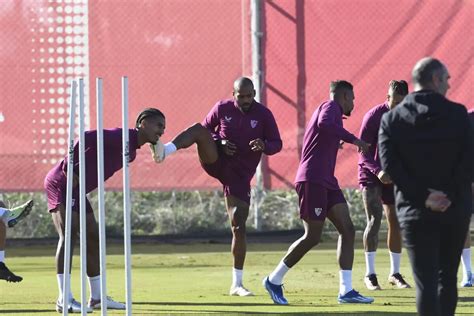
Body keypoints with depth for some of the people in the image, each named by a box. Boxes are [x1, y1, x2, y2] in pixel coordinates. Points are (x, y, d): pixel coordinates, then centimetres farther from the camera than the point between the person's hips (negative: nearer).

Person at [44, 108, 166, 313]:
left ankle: (97, 297, 21)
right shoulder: (120, 137, -18)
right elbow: (86, 138, -29)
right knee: (69, 233, -17)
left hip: (75, 189, 11)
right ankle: (64, 300, -21)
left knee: (93, 237, 13)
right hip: (60, 183, -11)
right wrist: (71, 170, -28)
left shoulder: (130, 151, 14)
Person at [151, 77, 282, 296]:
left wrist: (263, 146, -23)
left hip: (239, 175, 0)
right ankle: (166, 150, -52)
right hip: (216, 161, 0)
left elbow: (277, 144, 1)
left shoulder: (263, 115, -3)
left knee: (239, 227, -5)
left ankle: (237, 284, 5)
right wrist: (219, 143, -10)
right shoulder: (222, 108, -2)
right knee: (199, 129, -27)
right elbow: (204, 129, 11)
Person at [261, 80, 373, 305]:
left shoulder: (330, 110, 24)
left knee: (347, 230, 0)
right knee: (312, 237, -8)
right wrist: (354, 140, -26)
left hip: (326, 183, 10)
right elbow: (324, 124, -29)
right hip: (312, 180, -10)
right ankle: (274, 280, 7)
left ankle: (346, 290, -4)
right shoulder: (331, 107, -5)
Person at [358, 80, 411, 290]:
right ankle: (370, 275, -14)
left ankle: (395, 273, 16)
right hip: (371, 176, -5)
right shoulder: (374, 116, -15)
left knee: (396, 223, 4)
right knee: (375, 219, -16)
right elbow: (362, 152, -15)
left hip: (393, 177, 5)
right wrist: (377, 171, -30)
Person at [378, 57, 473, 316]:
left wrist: (423, 197, -9)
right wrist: (450, 196, -9)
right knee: (447, 277, 16)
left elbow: (390, 165, -8)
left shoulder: (392, 119, 1)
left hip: (416, 211, -1)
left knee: (426, 281, -6)